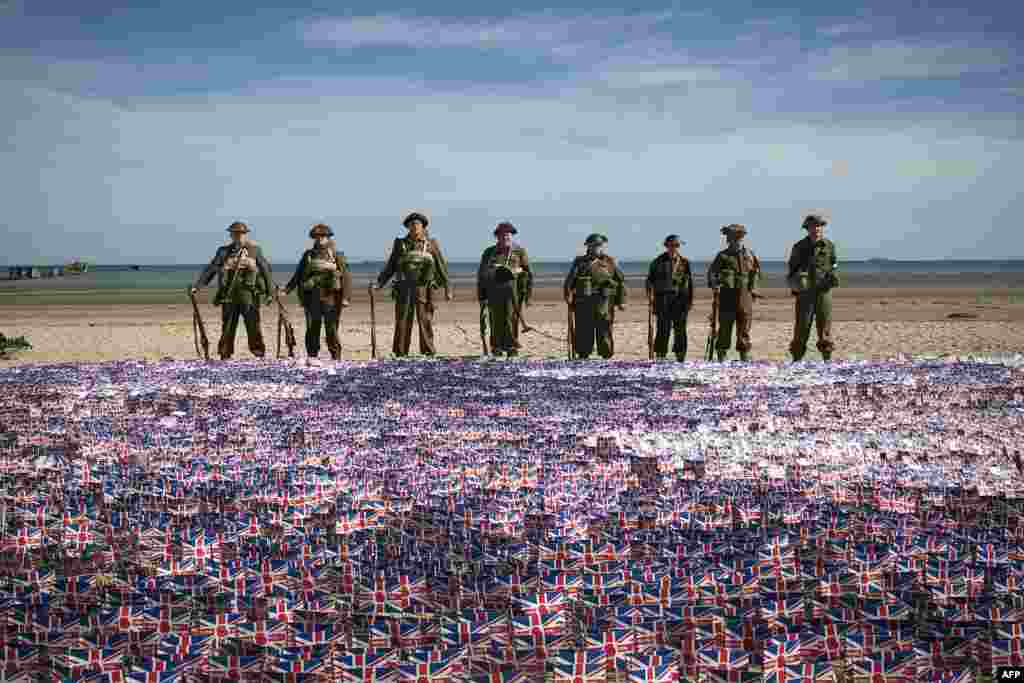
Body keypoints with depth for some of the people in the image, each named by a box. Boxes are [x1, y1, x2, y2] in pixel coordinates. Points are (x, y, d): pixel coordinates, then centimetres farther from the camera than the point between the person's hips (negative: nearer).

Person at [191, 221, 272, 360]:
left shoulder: (254, 249, 5)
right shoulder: (224, 252, 11)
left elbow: (266, 269, 10)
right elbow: (209, 270, 14)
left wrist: (269, 291, 11)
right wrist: (196, 286, 7)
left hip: (249, 296, -2)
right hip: (229, 296, 2)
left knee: (253, 326, -5)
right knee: (227, 328, 3)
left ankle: (260, 356, -1)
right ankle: (225, 356, 9)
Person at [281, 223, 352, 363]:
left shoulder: (337, 255, 4)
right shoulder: (308, 255, 13)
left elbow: (346, 277, -1)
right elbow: (298, 275, 18)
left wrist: (345, 298, -10)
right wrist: (287, 289, 8)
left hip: (331, 297, -2)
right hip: (312, 297, 3)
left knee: (331, 329, -2)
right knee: (312, 327, 0)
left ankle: (336, 358, 5)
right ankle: (311, 357, 6)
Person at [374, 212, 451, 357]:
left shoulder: (431, 244, 5)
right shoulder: (400, 244, 9)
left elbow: (441, 266, 5)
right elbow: (390, 267, 12)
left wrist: (447, 288, -1)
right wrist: (378, 284, 3)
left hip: (424, 290, -1)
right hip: (404, 289, 2)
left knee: (425, 322, -5)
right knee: (402, 323, -1)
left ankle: (429, 354, -2)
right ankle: (400, 354, 4)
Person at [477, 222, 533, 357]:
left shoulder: (520, 251, 9)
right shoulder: (489, 253, 13)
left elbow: (528, 273, 9)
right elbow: (481, 275, 16)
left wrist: (528, 294, 3)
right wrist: (481, 296, 10)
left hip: (513, 291, -2)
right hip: (494, 293, 2)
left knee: (511, 320, -6)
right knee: (496, 322, 0)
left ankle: (512, 349, -1)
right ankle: (496, 349, 7)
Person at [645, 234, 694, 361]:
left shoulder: (684, 262, 11)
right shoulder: (658, 261, 4)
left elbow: (690, 282, 14)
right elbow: (650, 279, 3)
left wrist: (690, 299, 10)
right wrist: (650, 293, -11)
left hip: (680, 299, 2)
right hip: (663, 298, -2)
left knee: (680, 328, 3)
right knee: (663, 328, -5)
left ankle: (680, 355, 10)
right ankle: (660, 354, 1)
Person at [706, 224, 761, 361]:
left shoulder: (749, 255, 11)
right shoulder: (722, 256, 3)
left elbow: (756, 272, 20)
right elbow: (712, 272, -3)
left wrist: (753, 289, 11)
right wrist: (714, 285, -21)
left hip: (745, 294, 2)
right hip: (727, 294, -2)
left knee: (744, 327, 1)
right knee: (725, 325, -3)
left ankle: (744, 356, 6)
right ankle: (721, 355, 3)